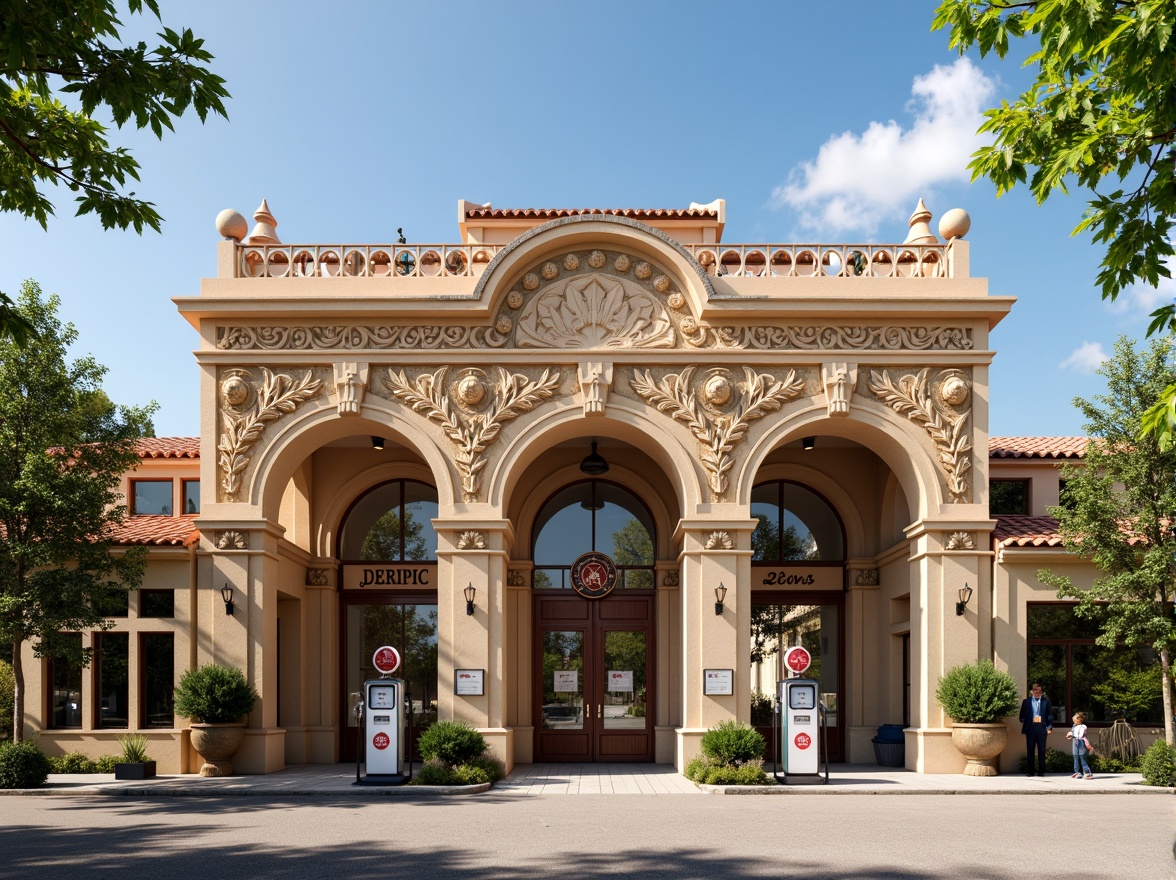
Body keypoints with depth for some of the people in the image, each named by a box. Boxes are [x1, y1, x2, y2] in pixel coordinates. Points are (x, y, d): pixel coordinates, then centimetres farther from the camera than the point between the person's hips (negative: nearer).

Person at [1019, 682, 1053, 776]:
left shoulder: (1046, 701, 8)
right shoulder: (1026, 701, 8)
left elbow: (1050, 714, 6)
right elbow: (1022, 715, 10)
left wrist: (1050, 726, -1)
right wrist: (1023, 723, -3)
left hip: (1042, 727, 0)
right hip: (1030, 727, 0)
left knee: (1041, 751, 3)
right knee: (1030, 750, 2)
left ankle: (1041, 771, 9)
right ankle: (1029, 771, 6)